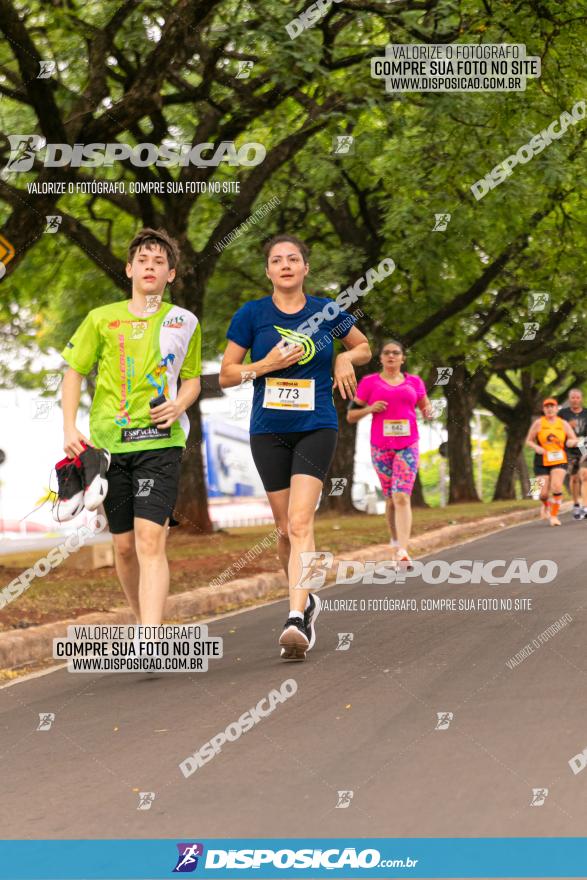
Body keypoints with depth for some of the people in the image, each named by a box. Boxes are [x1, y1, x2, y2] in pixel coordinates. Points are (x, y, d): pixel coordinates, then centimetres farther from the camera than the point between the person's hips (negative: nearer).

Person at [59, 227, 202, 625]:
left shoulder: (184, 322, 8)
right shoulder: (102, 318, 7)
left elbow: (192, 379, 18)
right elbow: (74, 372, 13)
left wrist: (178, 405, -5)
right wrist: (70, 429, 1)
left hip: (160, 440, -2)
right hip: (108, 442, 2)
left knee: (150, 541, -16)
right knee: (124, 545, 8)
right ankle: (144, 623, 30)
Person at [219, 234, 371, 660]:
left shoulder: (326, 311, 1)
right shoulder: (252, 314, -1)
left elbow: (364, 347, 19)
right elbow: (227, 374, 2)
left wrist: (345, 358, -3)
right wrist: (266, 364, -14)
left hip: (316, 428, -1)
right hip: (269, 431, 2)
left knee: (300, 522, -17)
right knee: (285, 528, 8)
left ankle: (297, 618, -23)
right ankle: (306, 599, 32)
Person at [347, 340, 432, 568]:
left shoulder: (414, 382, 10)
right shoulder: (369, 382, 5)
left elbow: (425, 408, 20)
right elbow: (351, 416, 6)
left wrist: (428, 412, -3)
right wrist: (370, 409, -12)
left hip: (407, 445, 0)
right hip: (380, 447, 0)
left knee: (402, 498, -14)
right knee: (391, 498, 9)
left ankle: (402, 552, -23)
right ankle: (395, 541, 30)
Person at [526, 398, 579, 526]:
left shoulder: (563, 424, 6)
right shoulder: (538, 423, 2)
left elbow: (575, 440, 10)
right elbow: (529, 441, 6)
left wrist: (570, 442, -14)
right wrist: (536, 447, -15)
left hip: (559, 461, 0)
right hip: (542, 462, 0)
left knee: (557, 487, -20)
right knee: (544, 493, -3)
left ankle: (554, 515, -5)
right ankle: (545, 506, 34)